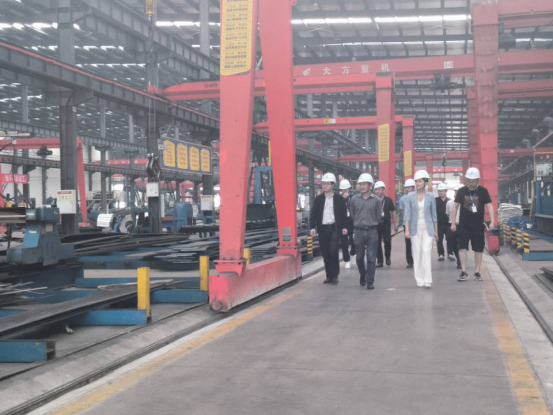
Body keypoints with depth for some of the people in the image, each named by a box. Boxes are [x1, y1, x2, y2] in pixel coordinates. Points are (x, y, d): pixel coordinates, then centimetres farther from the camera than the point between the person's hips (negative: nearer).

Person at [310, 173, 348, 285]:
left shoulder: (339, 199, 2)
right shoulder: (318, 199, 8)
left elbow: (344, 214, 4)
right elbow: (314, 213, 7)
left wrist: (344, 227, -5)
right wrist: (313, 227, -2)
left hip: (335, 228, -3)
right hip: (323, 229, 3)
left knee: (333, 251, -13)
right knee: (325, 253, 5)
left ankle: (334, 275, -1)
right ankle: (329, 275, 14)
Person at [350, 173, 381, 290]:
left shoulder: (376, 200, -2)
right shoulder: (354, 199, 1)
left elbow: (378, 216, 7)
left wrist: (370, 224, 11)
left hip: (372, 232, -2)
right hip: (359, 231, 2)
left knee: (371, 258, -3)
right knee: (359, 257, 11)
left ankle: (370, 282, 3)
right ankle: (362, 276, 34)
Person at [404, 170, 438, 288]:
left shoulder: (431, 197, 1)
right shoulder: (410, 197, 1)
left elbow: (434, 214, 7)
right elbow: (407, 214, -1)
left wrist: (436, 230, 9)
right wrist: (407, 230, -8)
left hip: (427, 228, -1)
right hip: (415, 228, 1)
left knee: (427, 251, -12)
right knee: (417, 253, 4)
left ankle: (427, 280, -11)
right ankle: (419, 280, 12)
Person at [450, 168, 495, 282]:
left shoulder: (483, 191, -1)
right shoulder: (461, 191, 0)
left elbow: (489, 206, -2)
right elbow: (455, 206, 5)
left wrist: (492, 221, -13)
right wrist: (453, 222, 2)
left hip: (478, 225, 0)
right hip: (463, 224, 0)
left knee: (478, 249, 5)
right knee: (462, 247, -5)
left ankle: (477, 272, 15)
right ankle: (464, 272, 0)